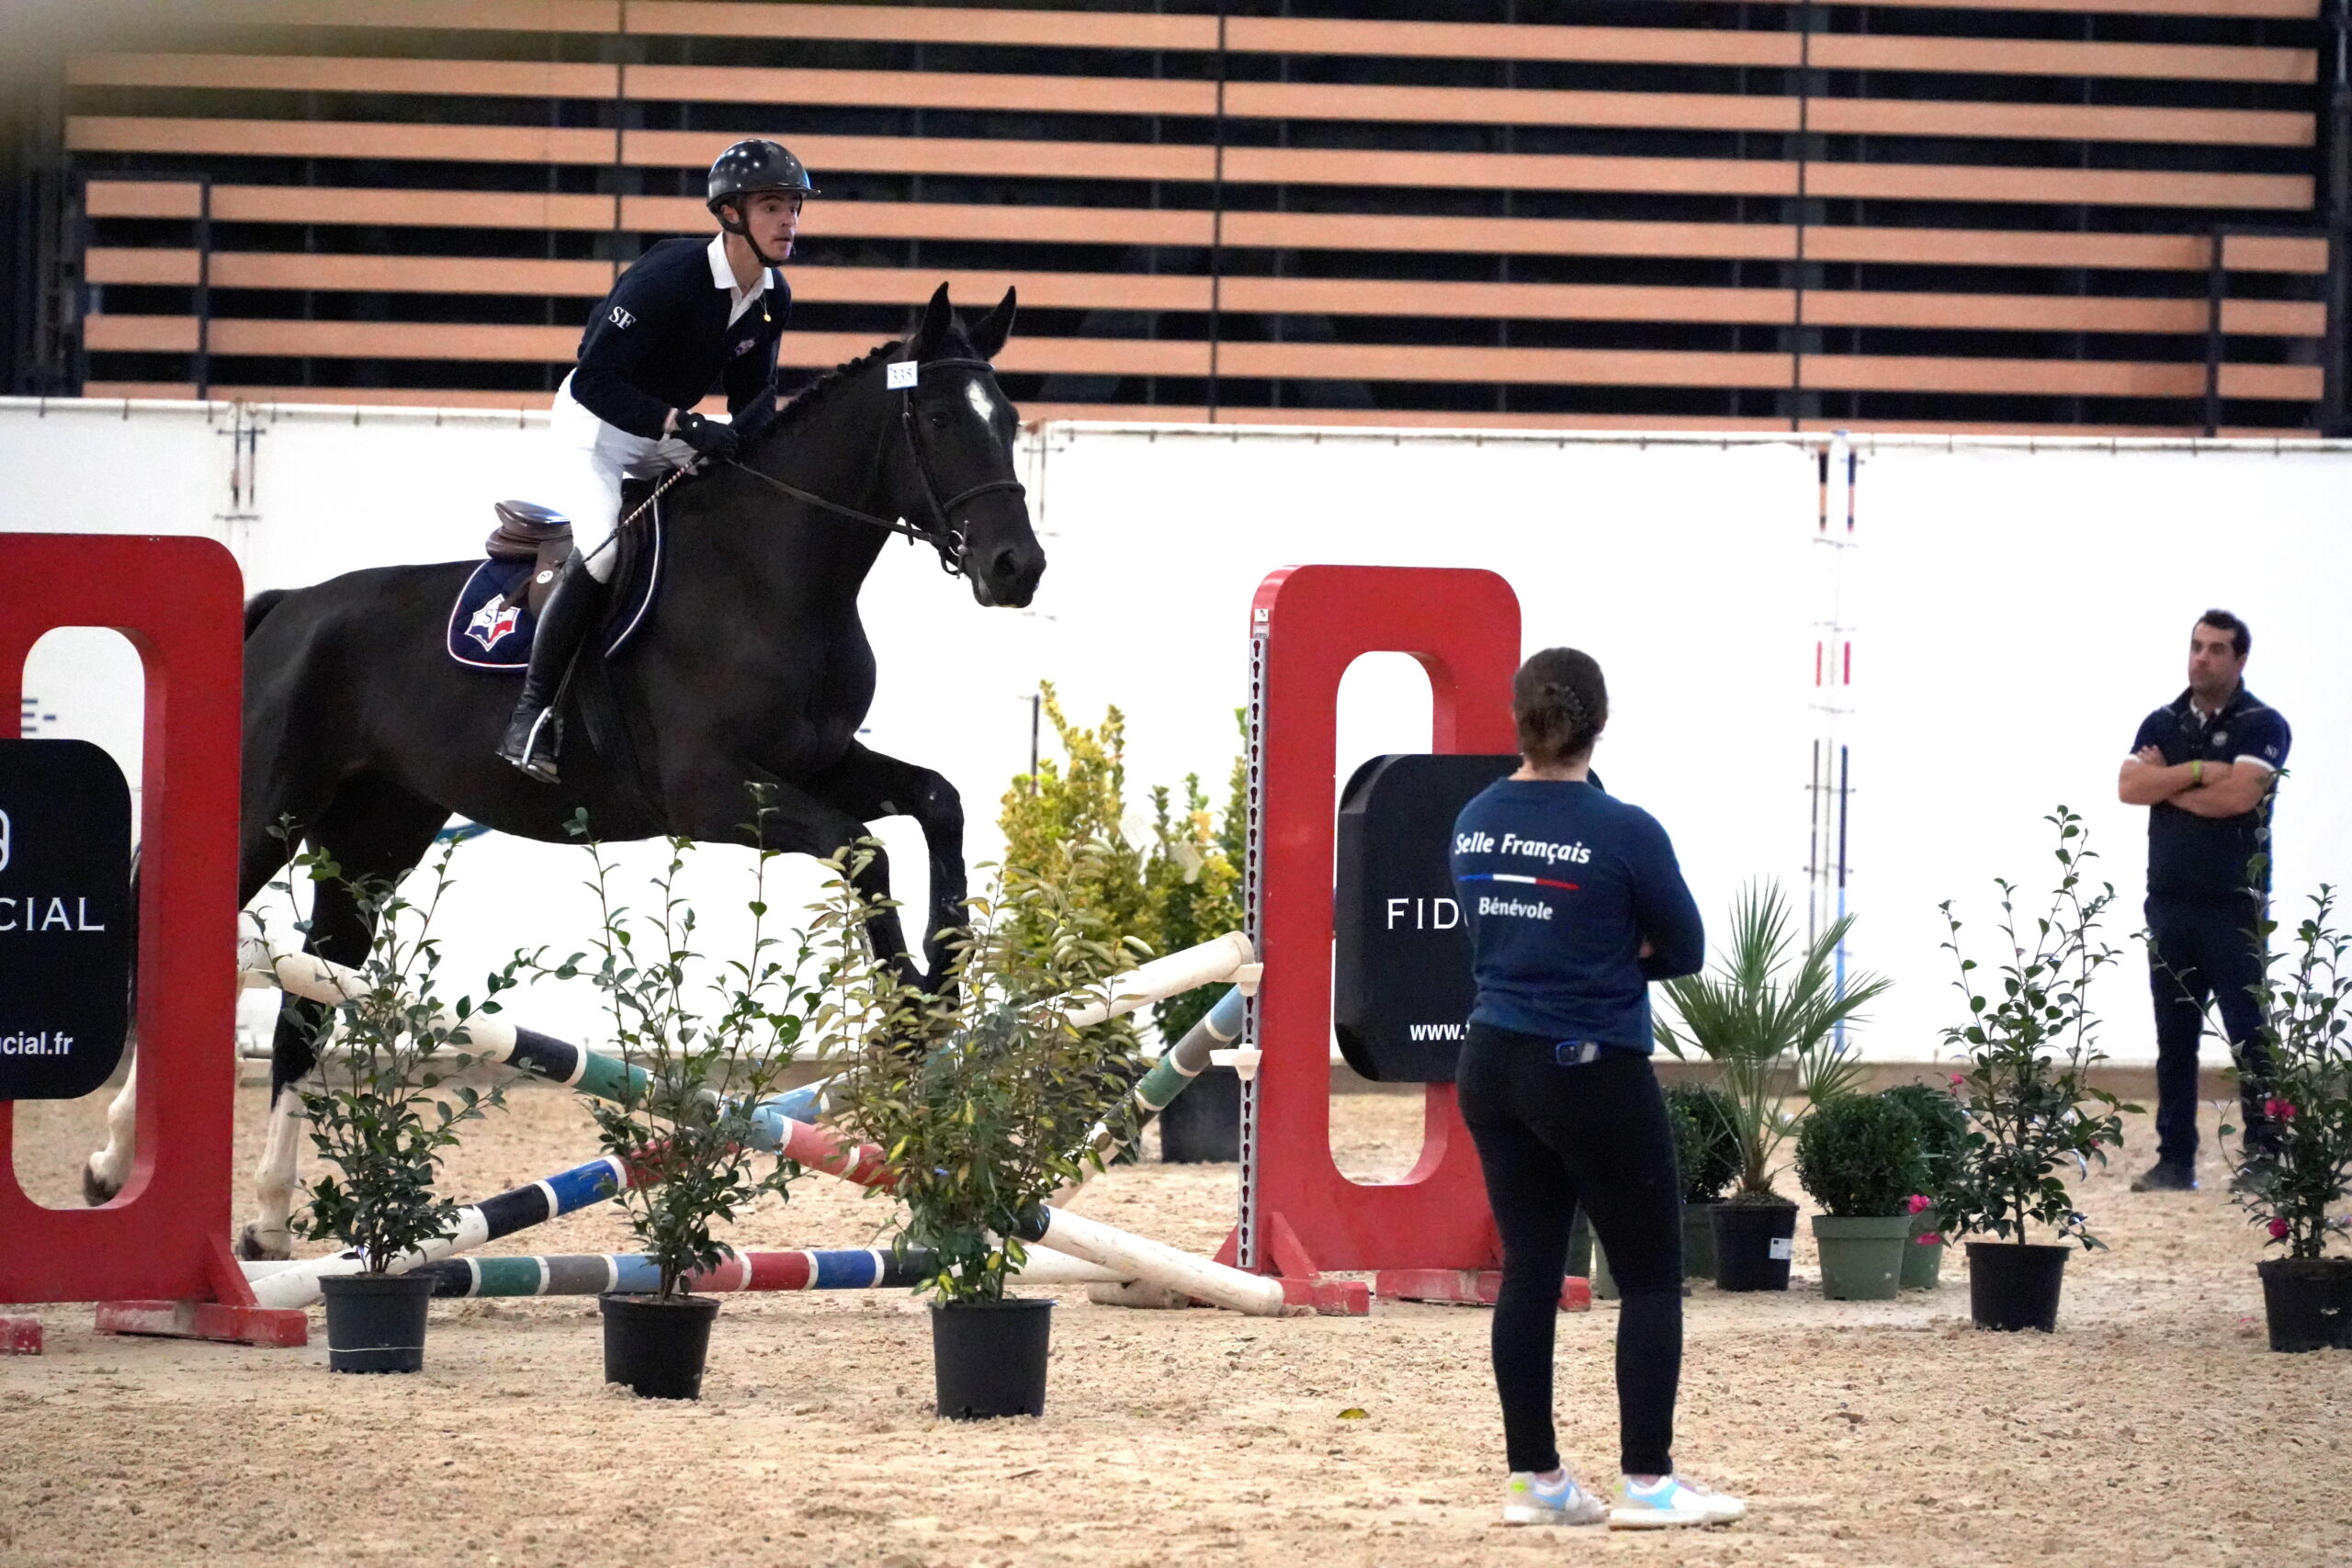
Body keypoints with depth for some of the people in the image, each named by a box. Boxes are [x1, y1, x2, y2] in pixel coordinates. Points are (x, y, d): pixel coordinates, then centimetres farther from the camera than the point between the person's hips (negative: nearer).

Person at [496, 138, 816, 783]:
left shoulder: (773, 297, -6)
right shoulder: (667, 277, -30)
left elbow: (753, 398, 7)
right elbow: (595, 380, -31)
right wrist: (685, 427, -38)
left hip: (673, 430, 8)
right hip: (597, 423, -8)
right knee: (600, 553, -27)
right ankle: (532, 712, -20)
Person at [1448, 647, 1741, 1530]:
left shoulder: (1475, 824, 3)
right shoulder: (1624, 833, -15)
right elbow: (1682, 953, -5)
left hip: (1494, 1067, 6)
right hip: (1593, 1075, -6)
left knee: (1529, 1271, 10)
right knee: (1650, 1276, 5)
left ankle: (1533, 1480, 10)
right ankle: (1647, 1482, 3)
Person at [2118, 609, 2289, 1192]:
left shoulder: (2263, 725, -2)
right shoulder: (2162, 724, 13)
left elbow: (2239, 795, -17)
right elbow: (2129, 787, -2)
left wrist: (2165, 782, -5)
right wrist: (2197, 772, -12)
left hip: (2234, 907, -5)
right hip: (2169, 903, 5)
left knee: (2250, 1037, -5)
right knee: (2174, 1040, 7)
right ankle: (2174, 1160, 10)